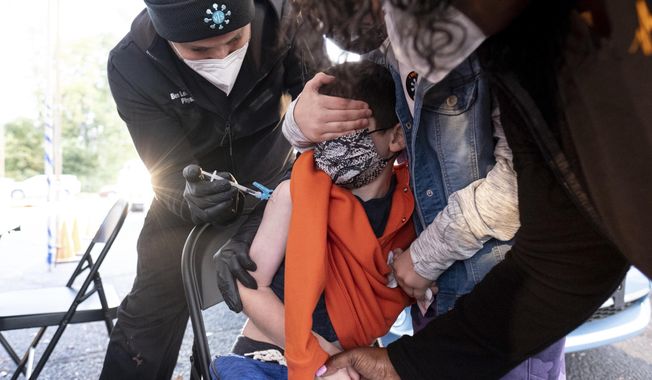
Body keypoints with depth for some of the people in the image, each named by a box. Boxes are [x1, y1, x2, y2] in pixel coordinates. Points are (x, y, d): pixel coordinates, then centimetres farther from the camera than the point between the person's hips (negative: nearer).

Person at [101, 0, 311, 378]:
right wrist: (192, 202, -47)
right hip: (187, 196, 0)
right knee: (152, 309, 1)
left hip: (275, 181, 0)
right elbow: (169, 175, -21)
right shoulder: (130, 66, -25)